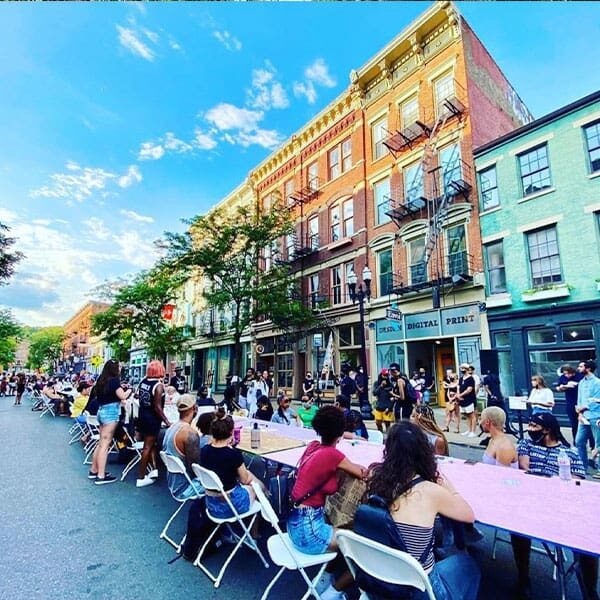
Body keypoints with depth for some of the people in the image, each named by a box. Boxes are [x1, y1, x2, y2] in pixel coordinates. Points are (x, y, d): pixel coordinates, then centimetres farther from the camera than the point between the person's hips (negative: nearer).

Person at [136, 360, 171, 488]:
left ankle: (154, 469, 16)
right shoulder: (159, 385, -21)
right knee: (148, 446, 3)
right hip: (152, 418, -7)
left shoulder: (142, 381, 1)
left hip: (142, 415, 7)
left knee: (151, 444, 19)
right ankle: (141, 478, 12)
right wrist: (167, 422, -18)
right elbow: (157, 407, -22)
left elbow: (139, 398, 11)